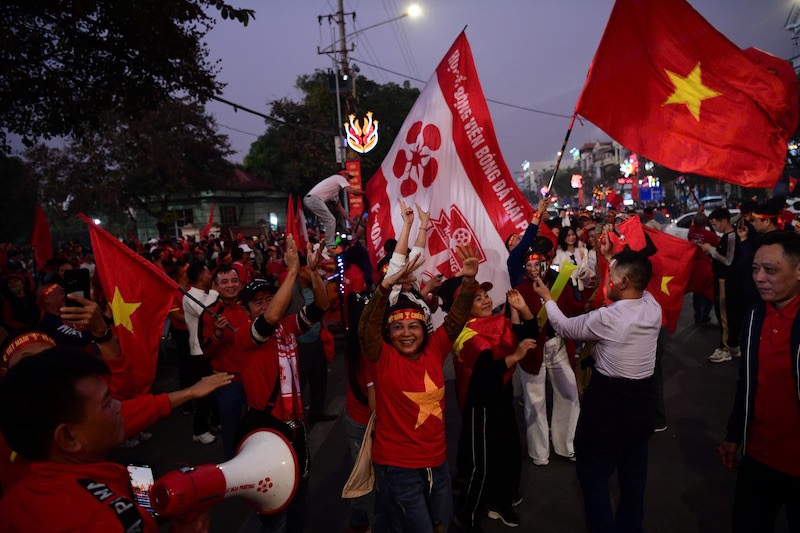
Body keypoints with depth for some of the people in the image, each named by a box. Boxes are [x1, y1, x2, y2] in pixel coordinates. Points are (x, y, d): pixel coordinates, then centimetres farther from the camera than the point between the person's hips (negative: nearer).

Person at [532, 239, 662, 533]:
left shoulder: (606, 317, -23)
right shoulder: (653, 307, -6)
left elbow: (565, 327, -6)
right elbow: (636, 285, 17)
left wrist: (547, 298, 9)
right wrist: (611, 257, 23)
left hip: (609, 401, -7)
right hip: (644, 398, 7)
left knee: (593, 470, 11)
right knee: (634, 470, 22)